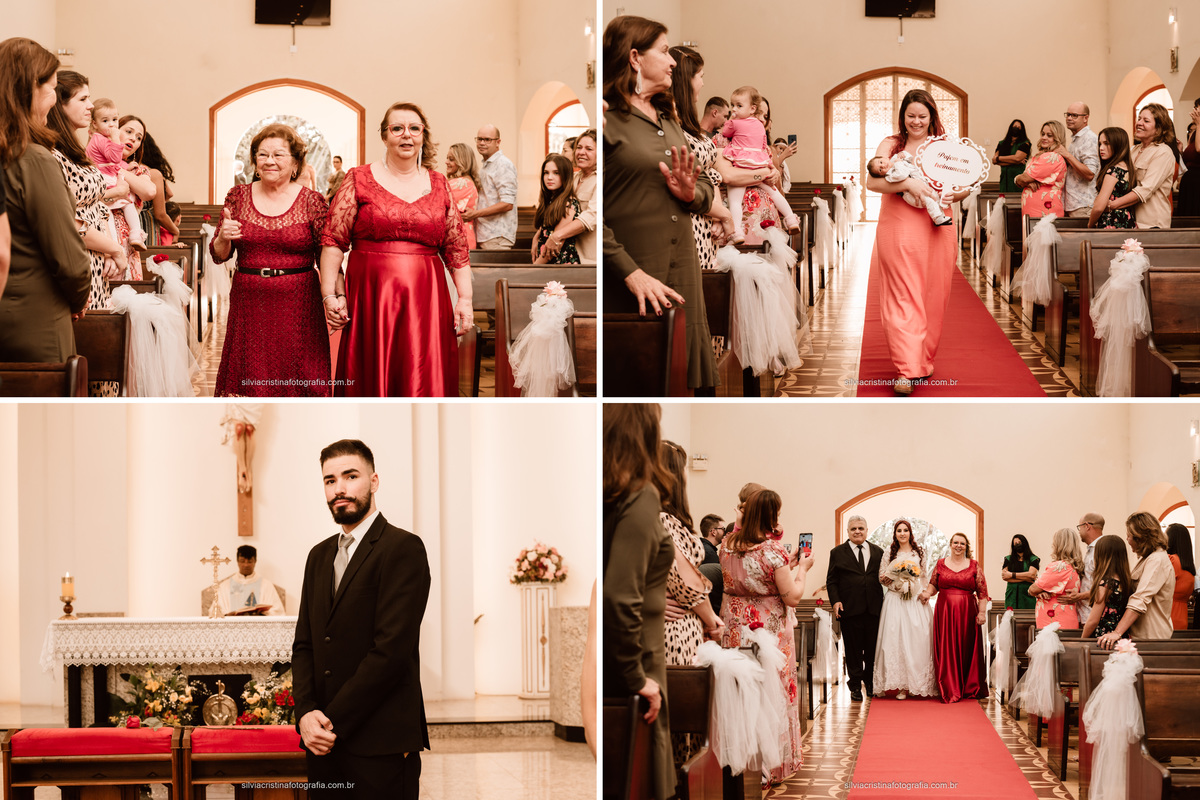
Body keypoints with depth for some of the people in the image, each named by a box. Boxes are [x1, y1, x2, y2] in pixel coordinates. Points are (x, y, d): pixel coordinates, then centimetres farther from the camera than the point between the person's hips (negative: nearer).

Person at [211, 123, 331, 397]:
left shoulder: (312, 202, 0)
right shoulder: (239, 196, 7)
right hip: (249, 307, 2)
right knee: (249, 381, 3)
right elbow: (219, 255, 10)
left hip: (297, 306, -2)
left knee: (294, 380, -1)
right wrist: (223, 238, -12)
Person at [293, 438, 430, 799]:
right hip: (324, 743, 6)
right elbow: (304, 645, 12)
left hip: (382, 746, -6)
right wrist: (306, 713, -6)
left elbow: (391, 651, -15)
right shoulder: (320, 556, 16)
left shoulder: (403, 549, -8)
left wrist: (333, 722, -13)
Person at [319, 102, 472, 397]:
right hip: (371, 302, -2)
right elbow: (333, 241, 0)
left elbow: (456, 249, 12)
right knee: (371, 383, 1)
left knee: (424, 386, -3)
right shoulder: (359, 180, 4)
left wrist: (465, 298, 4)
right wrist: (329, 295, -8)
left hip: (425, 304, 2)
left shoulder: (439, 185, 11)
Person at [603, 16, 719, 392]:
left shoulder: (668, 119, 20)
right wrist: (630, 272, -23)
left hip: (683, 277, 8)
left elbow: (707, 190, 23)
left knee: (695, 383, 5)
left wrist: (691, 193, -2)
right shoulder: (606, 118, -8)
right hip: (628, 288, -8)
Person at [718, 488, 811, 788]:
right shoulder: (773, 549, -20)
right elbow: (793, 597, -17)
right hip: (769, 628, -5)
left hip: (735, 625, 6)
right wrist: (801, 569, -1)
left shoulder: (728, 544, 0)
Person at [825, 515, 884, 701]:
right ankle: (856, 686, 9)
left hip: (874, 609, 2)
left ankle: (870, 682, 21)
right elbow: (831, 581, 3)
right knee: (853, 650, 2)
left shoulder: (878, 552, 12)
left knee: (872, 650, 7)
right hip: (850, 609, -2)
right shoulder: (838, 553, 6)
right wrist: (835, 601, -9)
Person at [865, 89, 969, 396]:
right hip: (898, 230, -2)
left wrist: (953, 195, -15)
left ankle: (924, 361, 21)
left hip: (936, 230, 2)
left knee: (932, 298, 6)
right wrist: (908, 183, -22)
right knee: (902, 298, -7)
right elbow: (872, 181, -7)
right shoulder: (890, 145, 6)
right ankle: (907, 370, -11)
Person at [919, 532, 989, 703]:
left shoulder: (974, 566, 5)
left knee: (967, 650, 0)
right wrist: (927, 593, -5)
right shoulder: (941, 564, 10)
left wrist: (982, 612, -4)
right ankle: (950, 691, 1)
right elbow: (933, 584, 16)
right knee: (947, 650, -3)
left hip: (967, 612, -1)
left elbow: (982, 592, 3)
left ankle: (969, 689, 11)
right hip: (945, 612, 1)